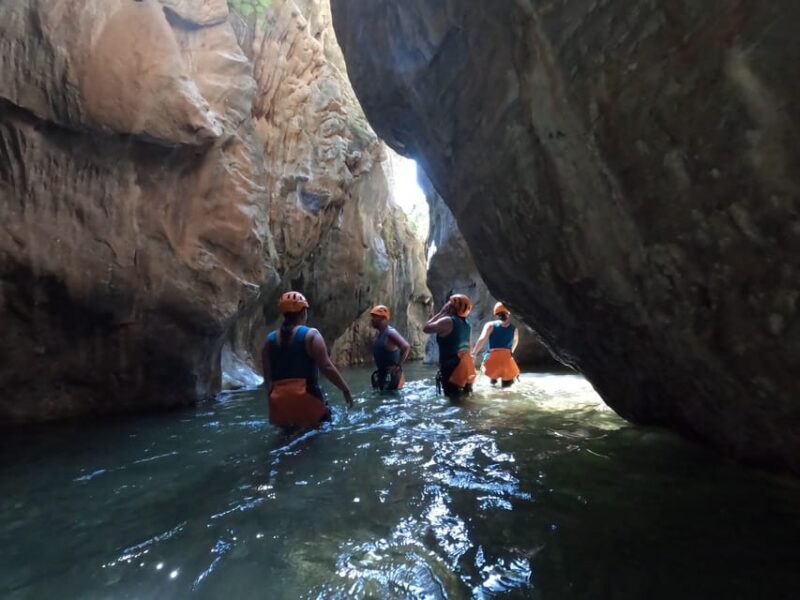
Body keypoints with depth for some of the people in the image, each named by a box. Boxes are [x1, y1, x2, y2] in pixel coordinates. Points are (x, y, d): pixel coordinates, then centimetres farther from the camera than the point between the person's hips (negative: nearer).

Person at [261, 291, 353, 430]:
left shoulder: (270, 339, 8)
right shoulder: (311, 335, -7)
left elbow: (267, 377, 11)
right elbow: (326, 367, -13)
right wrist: (345, 389, -4)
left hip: (281, 402, 5)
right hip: (307, 399, -5)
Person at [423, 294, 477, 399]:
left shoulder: (447, 321, -15)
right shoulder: (466, 324, 11)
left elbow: (426, 328, -9)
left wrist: (441, 312, -5)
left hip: (452, 367, -8)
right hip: (465, 365, 8)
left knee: (454, 398, -3)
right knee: (463, 396, 17)